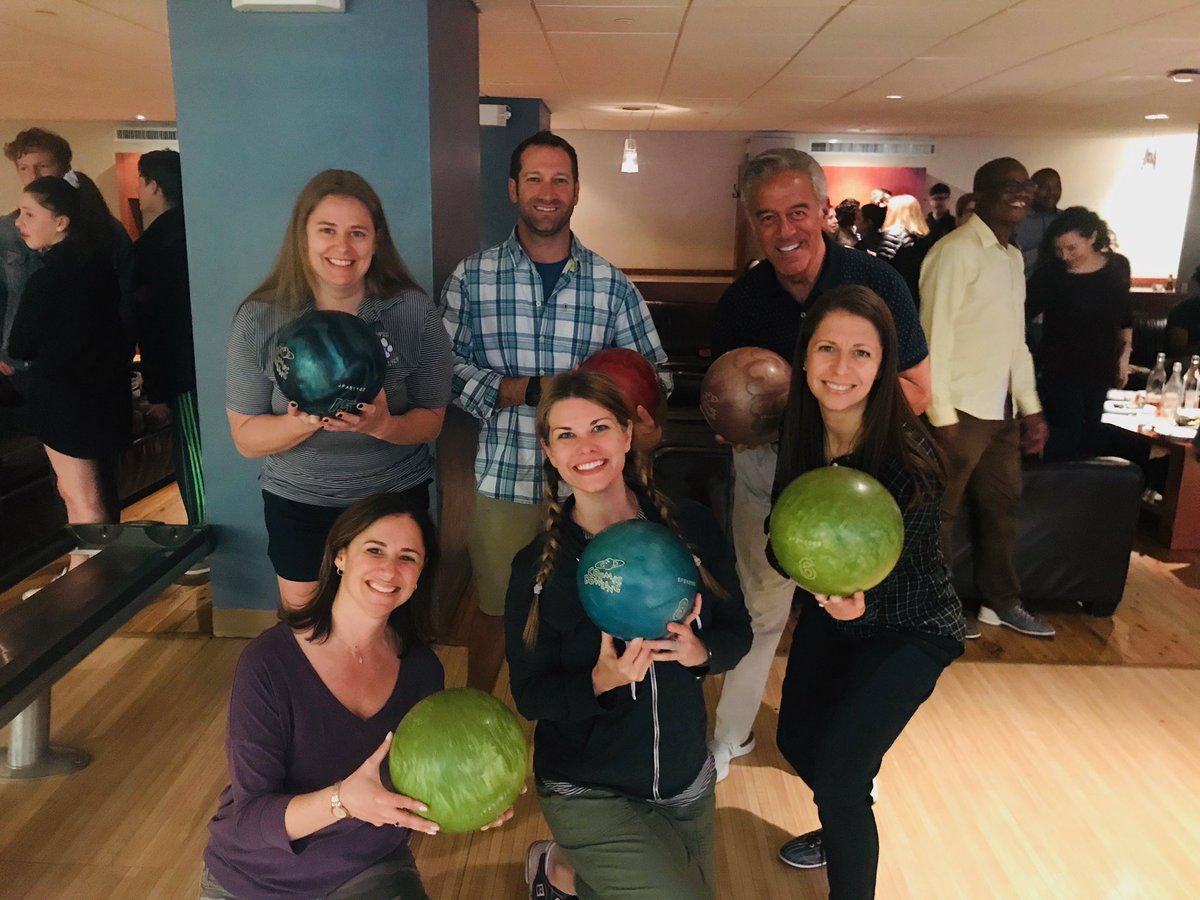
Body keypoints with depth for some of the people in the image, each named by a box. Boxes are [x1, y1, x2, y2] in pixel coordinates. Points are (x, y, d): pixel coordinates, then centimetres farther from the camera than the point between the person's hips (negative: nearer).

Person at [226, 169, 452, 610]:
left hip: (395, 496, 0)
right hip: (298, 501, 1)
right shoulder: (259, 319, -12)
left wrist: (383, 425, -29)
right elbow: (246, 438, -10)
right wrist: (304, 422, -30)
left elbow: (431, 421, -8)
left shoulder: (414, 312, -13)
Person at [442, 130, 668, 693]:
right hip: (503, 477, -1)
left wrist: (649, 424, -18)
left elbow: (651, 370, 3)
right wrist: (533, 390, -18)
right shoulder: (472, 278, -1)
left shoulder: (611, 284, 1)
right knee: (494, 609, 15)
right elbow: (447, 368, -7)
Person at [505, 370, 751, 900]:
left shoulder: (692, 527, -13)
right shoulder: (537, 568, -17)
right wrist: (601, 681, -31)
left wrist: (701, 652, -25)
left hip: (687, 781, 4)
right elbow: (530, 696, -12)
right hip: (589, 793, -4)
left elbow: (737, 631, -3)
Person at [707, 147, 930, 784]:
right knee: (759, 608, 13)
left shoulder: (877, 283, -15)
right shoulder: (740, 301, -9)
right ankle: (731, 736, 37)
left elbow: (916, 392, -11)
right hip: (769, 471, 1)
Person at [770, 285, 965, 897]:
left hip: (908, 626, -6)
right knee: (795, 738, 18)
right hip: (827, 612, 6)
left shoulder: (909, 456, -31)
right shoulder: (798, 433, -15)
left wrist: (861, 600, -45)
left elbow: (907, 577, -23)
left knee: (838, 771, -12)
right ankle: (842, 828, 51)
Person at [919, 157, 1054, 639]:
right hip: (962, 407, -8)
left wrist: (1031, 406, 14)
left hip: (1003, 408, 9)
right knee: (941, 510, 5)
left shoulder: (1013, 256, 14)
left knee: (1002, 504, 17)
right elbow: (935, 335, -16)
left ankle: (1001, 600, 33)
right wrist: (942, 414, -19)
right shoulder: (956, 251, -12)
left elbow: (1016, 338, 17)